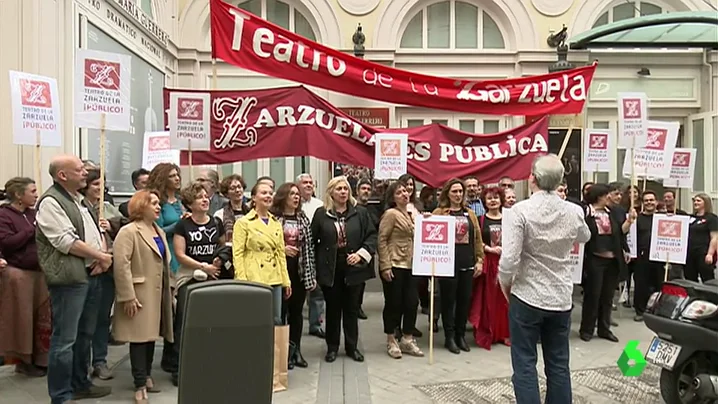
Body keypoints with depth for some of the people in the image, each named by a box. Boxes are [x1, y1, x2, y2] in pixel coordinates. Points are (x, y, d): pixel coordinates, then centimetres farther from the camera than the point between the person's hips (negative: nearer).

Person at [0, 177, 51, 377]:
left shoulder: (34, 213, 11)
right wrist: (32, 229, -17)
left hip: (40, 272, 7)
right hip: (18, 273, -6)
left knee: (43, 317, 10)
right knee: (22, 319, 3)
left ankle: (41, 359, 21)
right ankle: (23, 360, 18)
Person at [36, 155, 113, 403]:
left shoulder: (79, 200, 17)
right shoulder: (50, 202, -12)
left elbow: (97, 230, 19)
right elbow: (66, 242, -19)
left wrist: (104, 256, -1)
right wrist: (101, 256, -11)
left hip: (91, 275, 9)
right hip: (69, 278, -9)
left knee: (85, 334, 17)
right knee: (65, 340, -2)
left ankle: (80, 384, 30)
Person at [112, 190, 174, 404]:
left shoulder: (159, 232, 16)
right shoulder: (129, 232, -11)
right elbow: (121, 265, -19)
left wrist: (169, 293, 18)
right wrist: (128, 296, -22)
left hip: (157, 293, 8)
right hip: (140, 294, -8)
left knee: (151, 334, 15)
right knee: (140, 337, -3)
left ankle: (147, 376, 28)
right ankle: (140, 385, 5)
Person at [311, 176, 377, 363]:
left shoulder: (360, 213, 3)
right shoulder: (321, 214, 0)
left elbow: (372, 236, 2)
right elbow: (312, 241, 2)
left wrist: (361, 254, -12)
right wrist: (315, 267, -3)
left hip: (353, 268, 1)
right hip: (329, 269, -1)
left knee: (352, 308, 11)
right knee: (333, 309, 10)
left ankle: (352, 347, 24)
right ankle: (332, 347, 23)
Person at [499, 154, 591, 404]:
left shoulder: (520, 210, -17)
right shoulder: (574, 211, -2)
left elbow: (509, 259, -21)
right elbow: (585, 237, 21)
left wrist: (505, 285, -3)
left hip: (526, 297, -4)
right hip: (562, 299, 5)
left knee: (525, 363, 5)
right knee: (558, 364, 15)